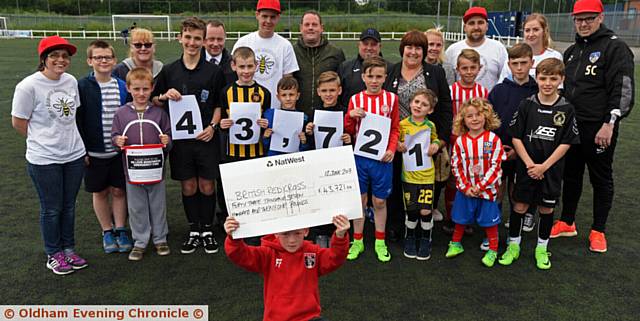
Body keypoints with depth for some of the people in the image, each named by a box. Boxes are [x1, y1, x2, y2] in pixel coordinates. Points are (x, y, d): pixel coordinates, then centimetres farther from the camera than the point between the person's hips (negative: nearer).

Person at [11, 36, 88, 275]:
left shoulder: (71, 81, 1)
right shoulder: (28, 86, -14)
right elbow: (18, 122, -6)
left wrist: (66, 139, 10)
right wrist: (43, 140, 3)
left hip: (74, 155, 5)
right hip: (44, 160, -4)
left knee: (69, 206, 15)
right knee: (52, 209, 9)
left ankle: (68, 250, 31)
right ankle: (53, 255, 27)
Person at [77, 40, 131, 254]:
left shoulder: (123, 86, 0)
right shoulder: (82, 87, -7)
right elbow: (77, 121, -6)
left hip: (120, 151, 1)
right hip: (94, 152, -1)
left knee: (119, 190, 9)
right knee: (100, 192, 12)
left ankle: (120, 230, 24)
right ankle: (107, 232, 27)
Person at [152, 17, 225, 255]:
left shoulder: (213, 72, 0)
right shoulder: (169, 71, 3)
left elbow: (219, 104, 6)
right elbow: (155, 103, 10)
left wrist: (213, 126, -9)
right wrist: (165, 96, -11)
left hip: (206, 137, -1)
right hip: (180, 138, 1)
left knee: (207, 185, 6)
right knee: (188, 186, 9)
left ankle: (207, 230, 22)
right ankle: (193, 230, 25)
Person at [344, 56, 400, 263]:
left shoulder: (391, 99, 1)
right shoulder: (356, 99, 1)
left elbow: (395, 129, 5)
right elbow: (349, 132, 5)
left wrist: (391, 149, -10)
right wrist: (350, 116, -14)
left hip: (382, 157, 0)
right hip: (360, 155, 1)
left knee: (380, 201, 8)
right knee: (360, 199, 9)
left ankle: (380, 242, 24)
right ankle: (357, 241, 23)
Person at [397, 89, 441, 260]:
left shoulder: (431, 125, 2)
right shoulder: (402, 124, -2)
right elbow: (395, 143, 9)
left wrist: (436, 145, -2)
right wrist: (398, 147, -12)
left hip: (427, 174, 1)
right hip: (408, 174, -1)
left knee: (426, 210, -1)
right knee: (411, 210, 5)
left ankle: (426, 240, 23)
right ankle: (409, 239, 29)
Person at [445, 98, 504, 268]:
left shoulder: (493, 139, -11)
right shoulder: (460, 141, -4)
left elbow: (496, 166, -12)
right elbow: (456, 166, -2)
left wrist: (480, 187, -16)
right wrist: (466, 187, -10)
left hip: (487, 190, -2)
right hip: (465, 190, 2)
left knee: (489, 221, 11)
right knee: (460, 219, 17)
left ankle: (493, 250, 28)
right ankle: (455, 244, 36)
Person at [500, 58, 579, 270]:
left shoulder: (566, 109, -5)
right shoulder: (527, 105, -4)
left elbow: (566, 143, -5)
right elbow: (516, 137, -4)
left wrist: (544, 166, -12)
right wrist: (530, 164, -12)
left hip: (551, 169, 0)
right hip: (526, 167, 0)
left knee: (547, 208, 11)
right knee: (519, 205, 5)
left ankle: (541, 249, 28)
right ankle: (513, 246, 21)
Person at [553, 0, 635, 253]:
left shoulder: (615, 48, -8)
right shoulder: (571, 51, 14)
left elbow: (622, 90, -15)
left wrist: (609, 124, -21)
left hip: (599, 129, -6)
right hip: (571, 126, 7)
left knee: (601, 179, 7)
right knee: (571, 175, 15)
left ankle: (598, 231, 19)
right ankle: (567, 223, 29)